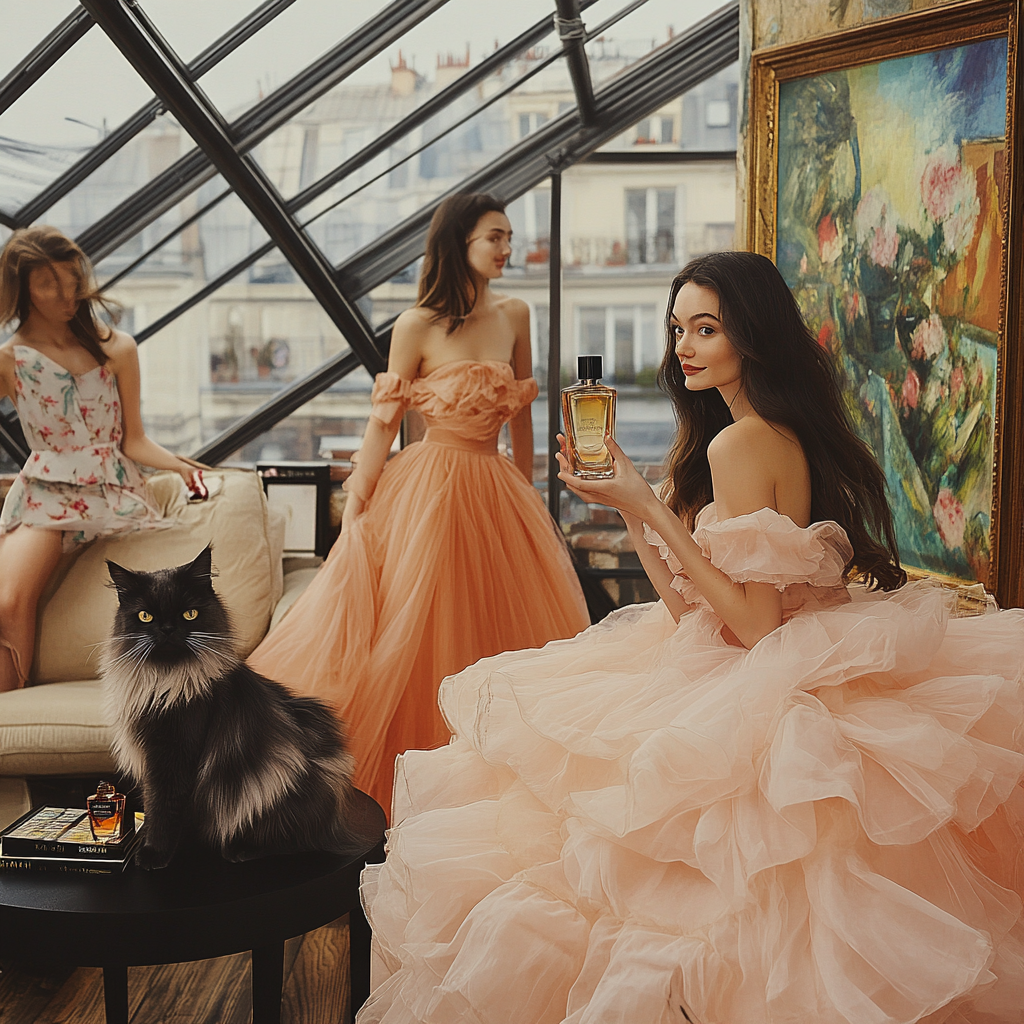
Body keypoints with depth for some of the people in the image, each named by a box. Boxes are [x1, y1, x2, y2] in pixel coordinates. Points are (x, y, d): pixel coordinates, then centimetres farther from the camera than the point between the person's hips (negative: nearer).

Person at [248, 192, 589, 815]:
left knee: (511, 634, 10)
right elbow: (385, 421, -5)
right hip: (429, 490, -5)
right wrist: (355, 509, -9)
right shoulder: (417, 327, -9)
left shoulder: (515, 315, 5)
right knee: (416, 639, 1)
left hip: (496, 493, 6)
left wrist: (527, 494, 15)